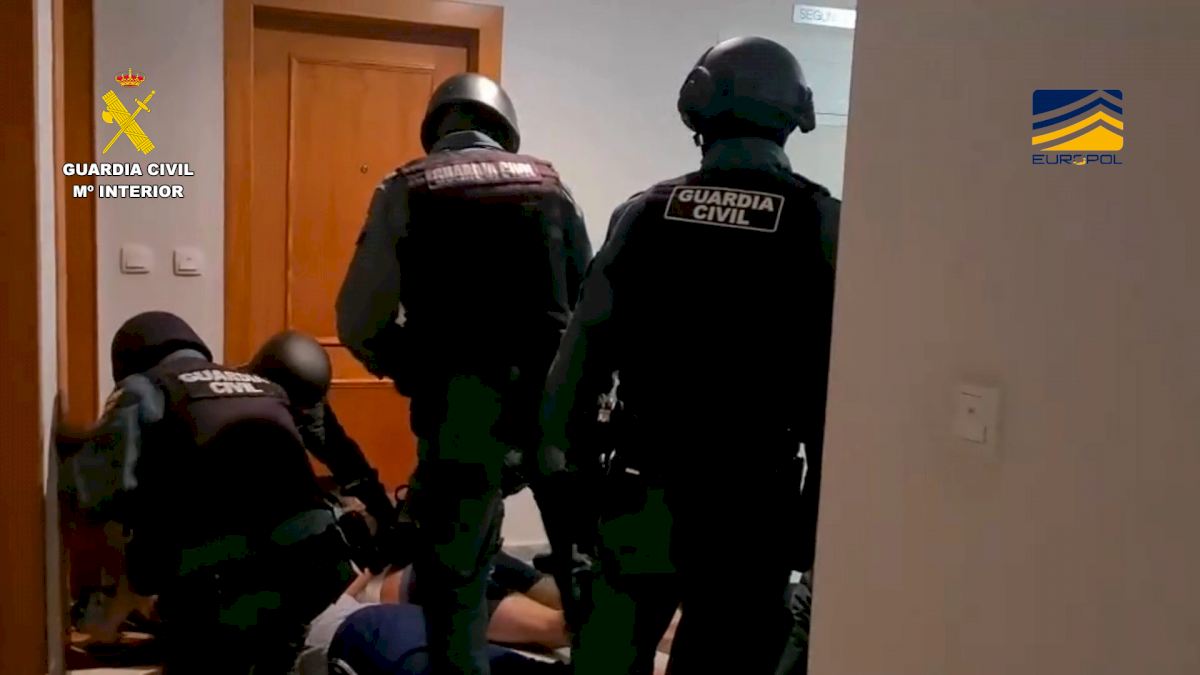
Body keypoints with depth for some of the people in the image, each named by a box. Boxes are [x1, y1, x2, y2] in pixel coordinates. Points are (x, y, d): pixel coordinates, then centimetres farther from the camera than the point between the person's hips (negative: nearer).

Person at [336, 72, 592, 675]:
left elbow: (359, 321, 0)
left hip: (460, 407, -2)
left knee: (451, 574, 13)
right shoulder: (549, 184, 13)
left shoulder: (405, 190, 6)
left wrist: (408, 370, 18)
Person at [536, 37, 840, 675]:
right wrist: (826, 508, 0)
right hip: (753, 505, -2)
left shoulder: (644, 213, 1)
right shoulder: (824, 225, -6)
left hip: (643, 492, 2)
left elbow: (581, 354, 0)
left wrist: (556, 468, 9)